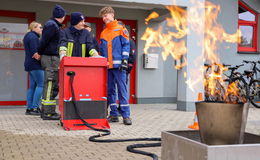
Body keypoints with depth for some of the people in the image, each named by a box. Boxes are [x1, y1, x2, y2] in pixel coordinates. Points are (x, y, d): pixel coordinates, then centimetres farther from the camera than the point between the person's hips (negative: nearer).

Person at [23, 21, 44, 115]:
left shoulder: (29, 36, 23)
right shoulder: (33, 37, -11)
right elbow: (35, 52, -20)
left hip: (30, 65, 11)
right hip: (35, 65, -11)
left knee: (32, 86, 10)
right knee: (41, 85, -10)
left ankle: (29, 108, 10)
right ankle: (35, 108, -13)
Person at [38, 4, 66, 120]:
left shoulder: (52, 24, 20)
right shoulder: (52, 25, -11)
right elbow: (44, 41, -15)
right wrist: (39, 53, -4)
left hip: (53, 58, 10)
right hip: (51, 58, -10)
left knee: (53, 86, 13)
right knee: (50, 85, -7)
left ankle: (45, 111, 19)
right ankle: (48, 113, -3)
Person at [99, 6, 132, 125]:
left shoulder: (121, 29, 4)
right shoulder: (103, 33, 18)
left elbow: (126, 45, -3)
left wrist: (124, 60, -12)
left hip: (118, 65, -5)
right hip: (107, 66, 5)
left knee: (122, 89, -7)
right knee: (110, 90, 6)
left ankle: (126, 115, -5)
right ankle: (113, 114, 12)